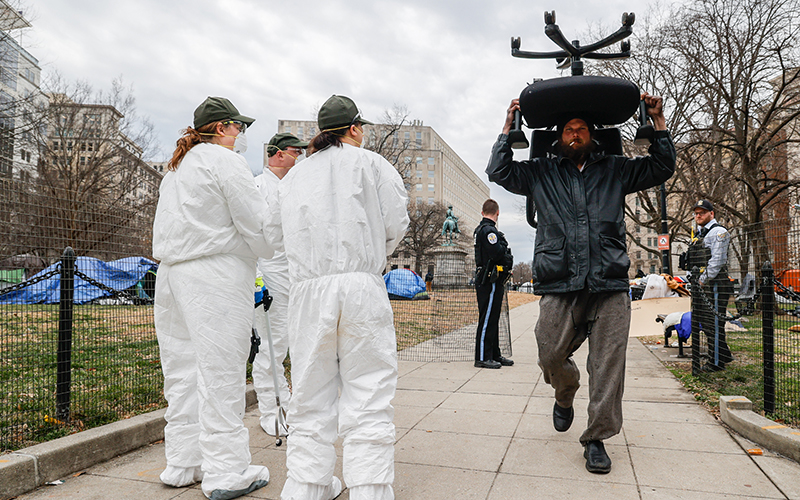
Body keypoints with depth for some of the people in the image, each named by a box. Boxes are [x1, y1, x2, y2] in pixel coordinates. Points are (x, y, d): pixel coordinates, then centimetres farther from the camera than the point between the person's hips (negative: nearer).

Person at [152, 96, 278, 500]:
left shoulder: (177, 168, 23)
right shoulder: (225, 162, -6)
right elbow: (255, 221, -10)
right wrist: (270, 249, 8)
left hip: (173, 272, 9)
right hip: (215, 274, -9)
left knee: (183, 371, 12)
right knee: (220, 372, -6)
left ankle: (182, 464, 22)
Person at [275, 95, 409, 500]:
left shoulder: (293, 177, 20)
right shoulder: (370, 162, 7)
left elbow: (291, 235, 13)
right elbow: (396, 225, 3)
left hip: (307, 289, 4)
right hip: (361, 286, -3)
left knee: (311, 394, 11)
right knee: (368, 394, 0)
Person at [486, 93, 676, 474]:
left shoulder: (615, 170, 19)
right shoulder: (541, 174, 17)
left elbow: (661, 168, 23)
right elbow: (499, 172, 14)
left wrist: (658, 121, 17)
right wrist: (509, 128, 12)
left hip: (610, 286, 1)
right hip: (559, 286, 0)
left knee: (607, 364, -2)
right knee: (551, 357, -1)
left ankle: (596, 439, 13)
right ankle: (565, 395, 35)